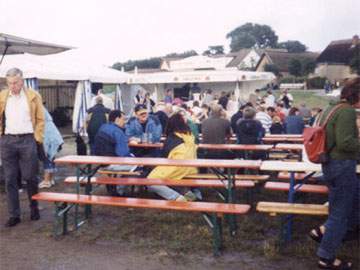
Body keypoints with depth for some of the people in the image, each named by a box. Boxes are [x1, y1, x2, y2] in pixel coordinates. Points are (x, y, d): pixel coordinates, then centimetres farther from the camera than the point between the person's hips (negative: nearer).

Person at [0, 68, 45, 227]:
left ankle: (34, 208, 23)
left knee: (30, 178, 3)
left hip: (27, 140, -2)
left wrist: (38, 139, -2)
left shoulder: (33, 96, 2)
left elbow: (40, 119, 3)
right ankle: (14, 215, 12)